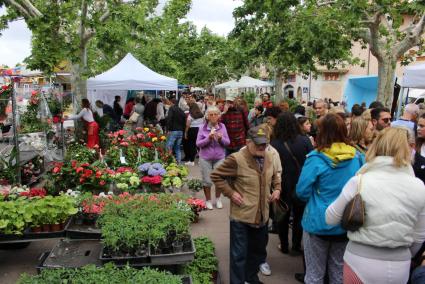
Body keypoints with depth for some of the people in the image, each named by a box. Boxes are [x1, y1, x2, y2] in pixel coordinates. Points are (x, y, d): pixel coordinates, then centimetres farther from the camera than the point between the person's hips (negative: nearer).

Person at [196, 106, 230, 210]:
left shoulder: (222, 126, -1)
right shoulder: (202, 128, -6)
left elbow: (227, 142, 1)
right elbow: (198, 144, -7)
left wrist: (221, 139, -19)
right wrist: (208, 138, -21)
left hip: (219, 157, 1)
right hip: (205, 158, -1)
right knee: (207, 181, 6)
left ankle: (218, 199, 29)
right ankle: (208, 200, 27)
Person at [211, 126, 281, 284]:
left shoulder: (268, 156, 1)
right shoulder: (236, 159, -20)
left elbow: (275, 174, 21)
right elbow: (216, 176, -13)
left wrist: (277, 188, 5)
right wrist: (230, 193, -18)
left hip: (262, 215, 7)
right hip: (241, 216, -7)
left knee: (258, 249, 24)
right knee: (239, 253, 4)